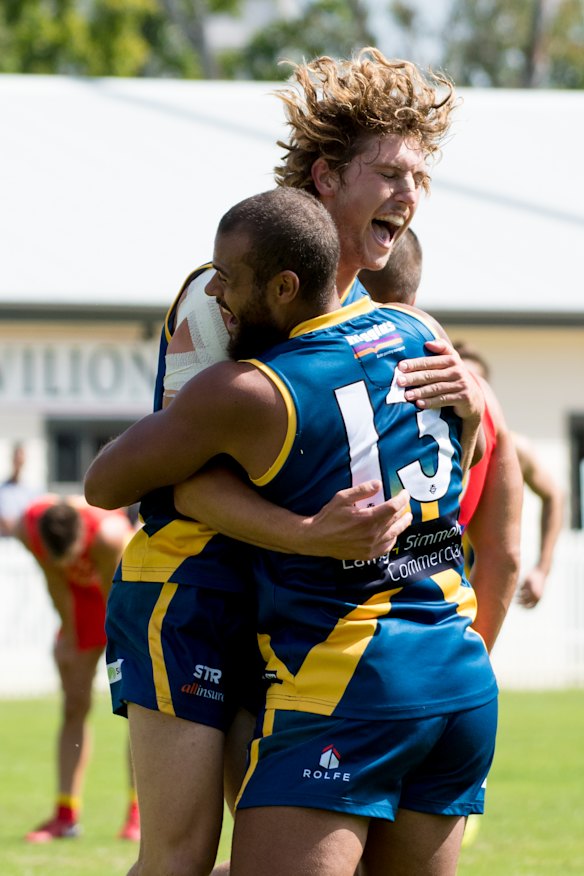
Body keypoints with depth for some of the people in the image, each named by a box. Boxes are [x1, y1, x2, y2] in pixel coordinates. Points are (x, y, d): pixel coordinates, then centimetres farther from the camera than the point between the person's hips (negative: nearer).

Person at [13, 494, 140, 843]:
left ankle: (138, 814, -11)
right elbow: (57, 583, -14)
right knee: (74, 705, -1)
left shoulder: (108, 534, -41)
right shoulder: (29, 528, -28)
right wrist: (69, 637, -3)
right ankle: (67, 814, -1)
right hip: (84, 595, 4)